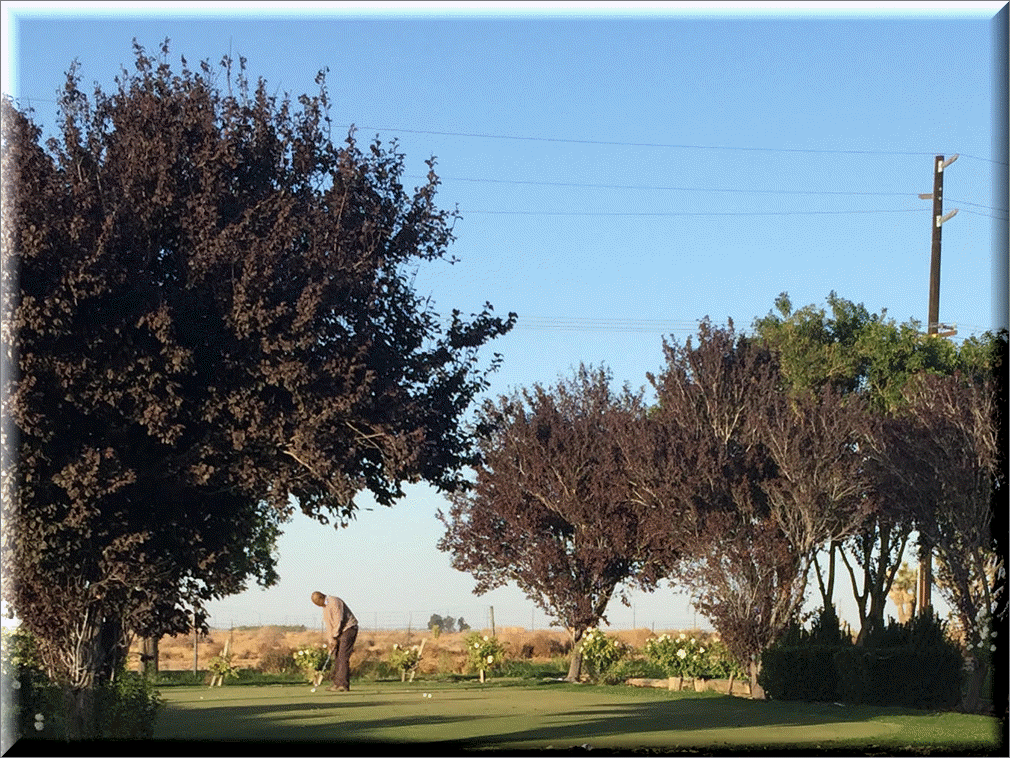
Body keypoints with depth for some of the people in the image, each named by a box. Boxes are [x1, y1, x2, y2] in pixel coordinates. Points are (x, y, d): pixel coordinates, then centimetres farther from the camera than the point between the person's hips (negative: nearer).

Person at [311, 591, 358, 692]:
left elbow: (339, 621, -19)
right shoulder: (325, 606, 15)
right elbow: (329, 626, 15)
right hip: (340, 632, 10)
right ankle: (337, 683, 7)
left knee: (343, 657, -14)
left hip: (348, 629, -10)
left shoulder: (334, 602, -16)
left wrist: (335, 637, -14)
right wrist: (331, 641, 7)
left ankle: (343, 684, -16)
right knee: (337, 657, 6)